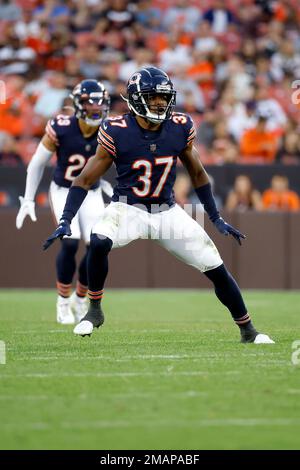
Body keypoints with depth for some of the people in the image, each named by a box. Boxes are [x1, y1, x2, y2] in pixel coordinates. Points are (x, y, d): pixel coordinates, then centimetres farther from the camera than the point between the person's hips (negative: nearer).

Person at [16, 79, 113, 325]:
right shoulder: (61, 129, -20)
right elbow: (37, 163, -7)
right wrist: (28, 200, -4)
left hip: (92, 193, 3)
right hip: (63, 192, -2)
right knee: (70, 243, -20)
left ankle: (80, 299, 15)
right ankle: (63, 302, 1)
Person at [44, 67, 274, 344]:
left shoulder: (180, 128, -7)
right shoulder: (117, 132, -16)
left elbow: (197, 173, 9)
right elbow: (86, 179, -10)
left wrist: (217, 219, 10)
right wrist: (65, 221, -18)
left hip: (168, 212, 3)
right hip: (128, 208, -3)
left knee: (217, 268, -1)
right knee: (99, 242, -34)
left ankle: (248, 331, 19)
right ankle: (95, 310, -11)